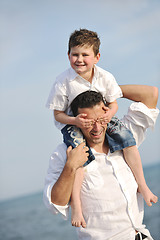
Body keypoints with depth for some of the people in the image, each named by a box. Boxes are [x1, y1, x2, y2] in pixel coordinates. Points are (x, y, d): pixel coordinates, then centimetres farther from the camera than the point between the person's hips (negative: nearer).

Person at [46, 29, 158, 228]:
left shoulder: (105, 77, -11)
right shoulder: (63, 82, -19)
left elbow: (113, 103, 1)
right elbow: (58, 114, -11)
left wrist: (110, 112, -23)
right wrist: (75, 121, -30)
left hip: (101, 119, 3)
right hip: (72, 123, -3)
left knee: (127, 138, -16)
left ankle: (142, 185, -2)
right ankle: (76, 206, -20)